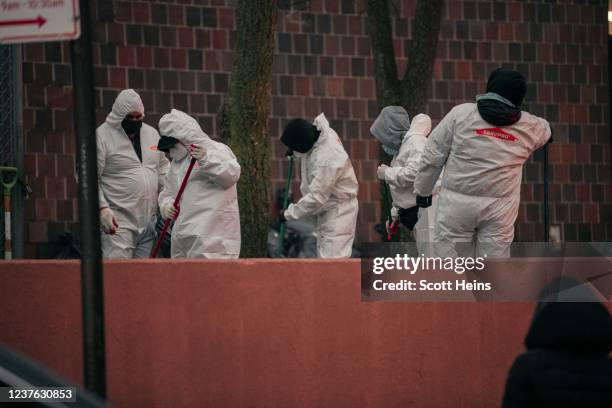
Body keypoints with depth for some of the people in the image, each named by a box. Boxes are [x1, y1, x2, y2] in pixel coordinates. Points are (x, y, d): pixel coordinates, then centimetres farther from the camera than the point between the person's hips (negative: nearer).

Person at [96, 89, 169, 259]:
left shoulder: (152, 133, 15)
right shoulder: (102, 135, -5)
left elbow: (162, 168, 24)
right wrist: (102, 208, -19)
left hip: (149, 222, 6)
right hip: (119, 222, -6)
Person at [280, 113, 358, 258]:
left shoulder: (327, 157, -32)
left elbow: (316, 197, -29)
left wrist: (289, 213, -18)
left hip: (338, 211, -10)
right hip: (325, 211, 10)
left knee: (332, 257, -17)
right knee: (323, 256, 17)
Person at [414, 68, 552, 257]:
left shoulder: (461, 114, -5)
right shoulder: (530, 127, 3)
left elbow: (433, 155, -2)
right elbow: (545, 130, 28)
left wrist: (423, 189, 11)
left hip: (458, 200, -1)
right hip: (499, 206, 1)